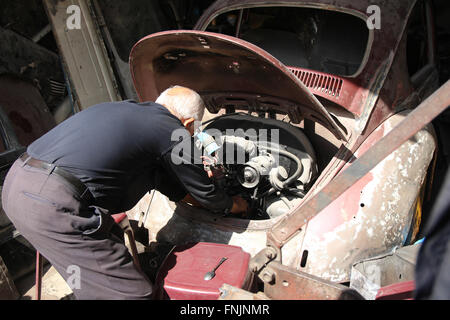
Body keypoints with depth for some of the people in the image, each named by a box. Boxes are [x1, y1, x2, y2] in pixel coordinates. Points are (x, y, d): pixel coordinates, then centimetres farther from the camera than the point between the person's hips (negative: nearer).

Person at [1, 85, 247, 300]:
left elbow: (161, 177, 32)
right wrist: (234, 205, 32)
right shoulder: (172, 132, -2)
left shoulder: (131, 110, 22)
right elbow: (204, 194, 11)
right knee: (132, 292, -1)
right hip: (53, 203, -10)